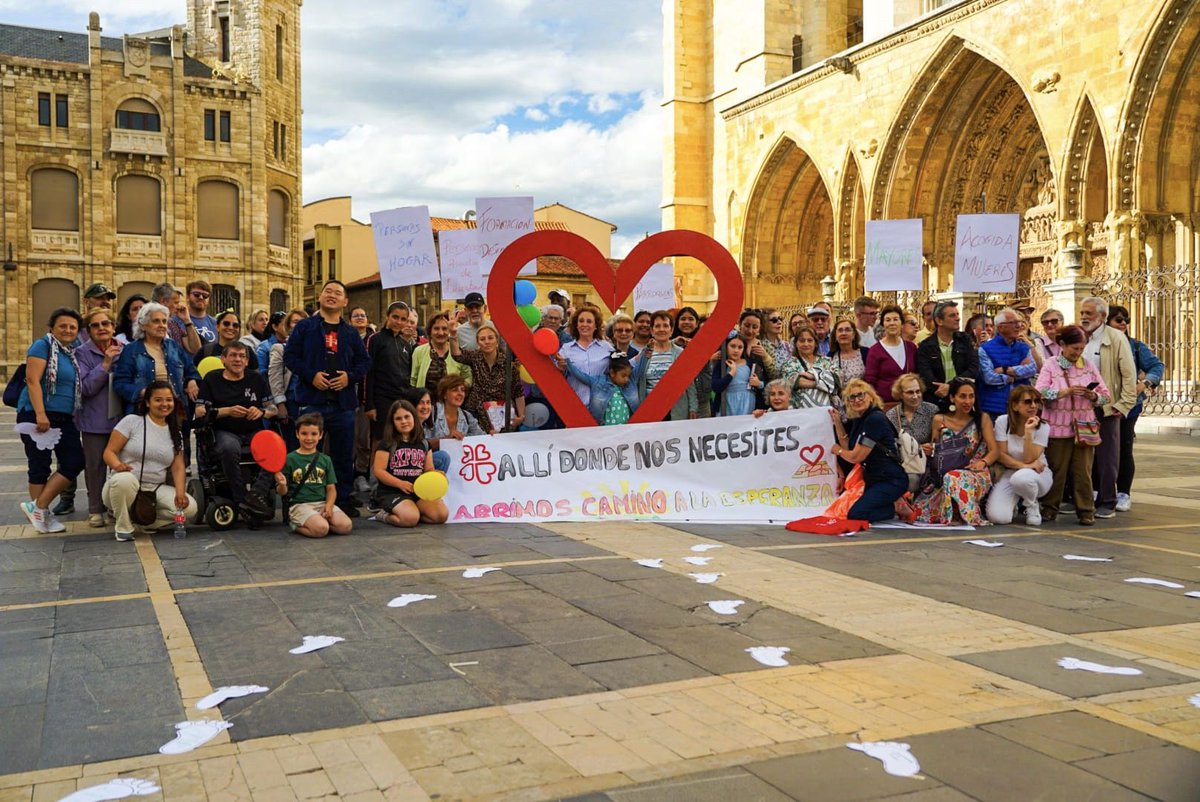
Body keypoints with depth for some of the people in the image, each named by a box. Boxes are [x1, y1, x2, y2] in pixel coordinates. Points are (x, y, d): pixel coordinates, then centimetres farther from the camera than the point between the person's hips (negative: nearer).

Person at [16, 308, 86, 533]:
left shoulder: (73, 353, 15)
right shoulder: (43, 345, -7)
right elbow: (32, 380, -16)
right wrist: (41, 414, -23)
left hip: (64, 418, 8)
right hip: (37, 415, -7)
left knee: (75, 462, 0)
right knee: (40, 465, 0)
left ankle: (38, 507, 8)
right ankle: (42, 512, 11)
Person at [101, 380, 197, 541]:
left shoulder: (175, 433, 10)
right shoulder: (131, 421, -3)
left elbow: (178, 467, 5)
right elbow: (109, 451, -6)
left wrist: (180, 493, -14)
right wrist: (118, 465, -29)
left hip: (156, 490, 4)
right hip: (124, 486, -4)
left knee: (189, 507, -20)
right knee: (124, 479, -40)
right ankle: (123, 527, -13)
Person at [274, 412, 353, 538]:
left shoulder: (325, 460, 13)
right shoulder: (289, 459, 4)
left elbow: (331, 488, 11)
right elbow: (283, 492, 5)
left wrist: (329, 506, -8)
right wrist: (282, 485, -19)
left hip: (322, 503, 4)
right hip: (300, 505, -4)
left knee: (346, 526, -22)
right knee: (321, 529, -32)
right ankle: (297, 526, -1)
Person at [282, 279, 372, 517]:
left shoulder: (351, 333, 13)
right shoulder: (304, 327, 5)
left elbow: (364, 361, 14)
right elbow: (290, 355, -1)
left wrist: (350, 376, -5)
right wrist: (311, 375, -13)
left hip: (343, 401, 3)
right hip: (312, 400, -3)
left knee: (344, 454, 7)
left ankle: (345, 500, 16)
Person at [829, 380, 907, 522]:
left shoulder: (875, 419, -19)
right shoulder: (858, 420, 9)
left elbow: (856, 457, -18)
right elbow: (849, 448, 8)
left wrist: (838, 450, 2)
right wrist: (837, 423, 4)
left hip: (891, 481, -10)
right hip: (873, 479, 10)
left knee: (855, 515, -19)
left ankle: (898, 508, -1)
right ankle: (895, 504, 14)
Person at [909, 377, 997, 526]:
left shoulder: (982, 419, 7)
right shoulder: (939, 420, 10)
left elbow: (994, 451, 0)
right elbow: (934, 452, 17)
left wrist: (983, 462, -22)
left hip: (976, 474, -2)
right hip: (944, 474, 2)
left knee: (953, 479, -40)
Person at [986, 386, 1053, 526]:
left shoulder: (1043, 427, -10)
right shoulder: (1003, 421, -9)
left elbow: (1030, 459, -18)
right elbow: (1001, 455, -9)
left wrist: (1028, 432, -27)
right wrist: (1023, 465, -25)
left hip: (1037, 473, -1)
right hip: (1009, 472, 1)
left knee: (1022, 478, -42)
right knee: (998, 517, -24)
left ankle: (1032, 507, -6)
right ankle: (1014, 503, 16)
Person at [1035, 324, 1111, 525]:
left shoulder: (1089, 366, 9)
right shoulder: (1050, 365, 1)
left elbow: (1106, 395, 10)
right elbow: (1040, 393, -11)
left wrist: (1093, 396, -11)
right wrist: (1066, 392, -20)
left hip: (1084, 426, 2)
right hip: (1058, 426, -2)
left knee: (1083, 471, 2)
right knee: (1056, 470, 4)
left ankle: (1086, 511, 10)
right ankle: (1050, 508, 15)